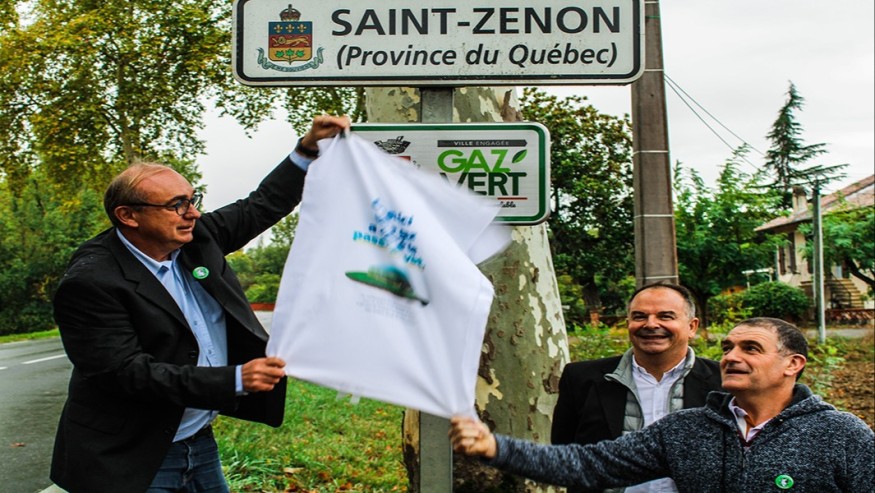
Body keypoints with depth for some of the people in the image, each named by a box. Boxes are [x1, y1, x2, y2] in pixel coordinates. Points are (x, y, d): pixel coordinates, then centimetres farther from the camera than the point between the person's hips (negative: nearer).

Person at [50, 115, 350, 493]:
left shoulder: (195, 238, -1)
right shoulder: (91, 281, -21)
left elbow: (260, 207, 10)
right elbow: (129, 372, -25)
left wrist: (308, 148, 1)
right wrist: (235, 380, -30)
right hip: (134, 461, -6)